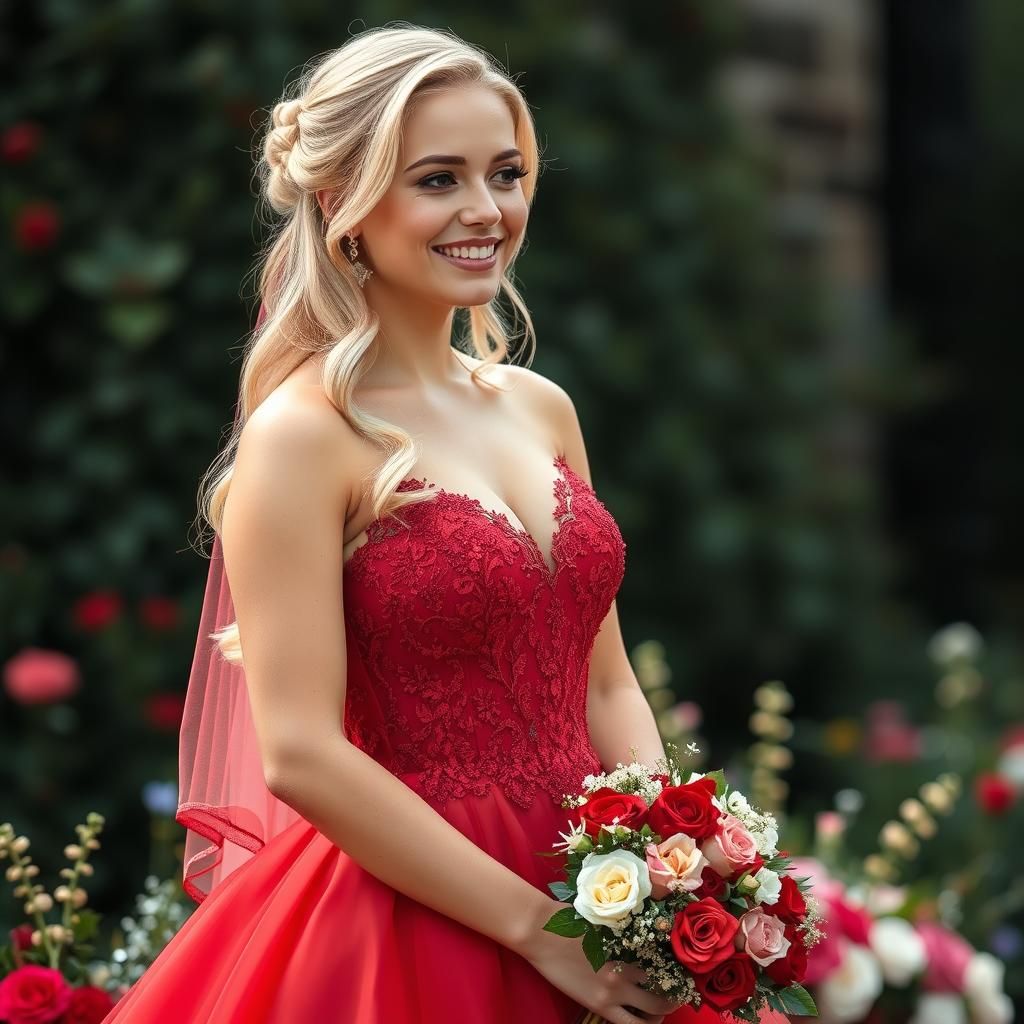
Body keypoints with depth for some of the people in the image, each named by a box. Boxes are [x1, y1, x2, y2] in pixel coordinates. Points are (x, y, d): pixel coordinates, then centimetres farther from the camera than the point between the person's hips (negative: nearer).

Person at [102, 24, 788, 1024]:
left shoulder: (542, 408, 7)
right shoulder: (302, 434, -12)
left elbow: (605, 685, 11)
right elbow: (300, 756, -18)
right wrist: (538, 926, -18)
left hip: (588, 925, 6)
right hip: (402, 928, -6)